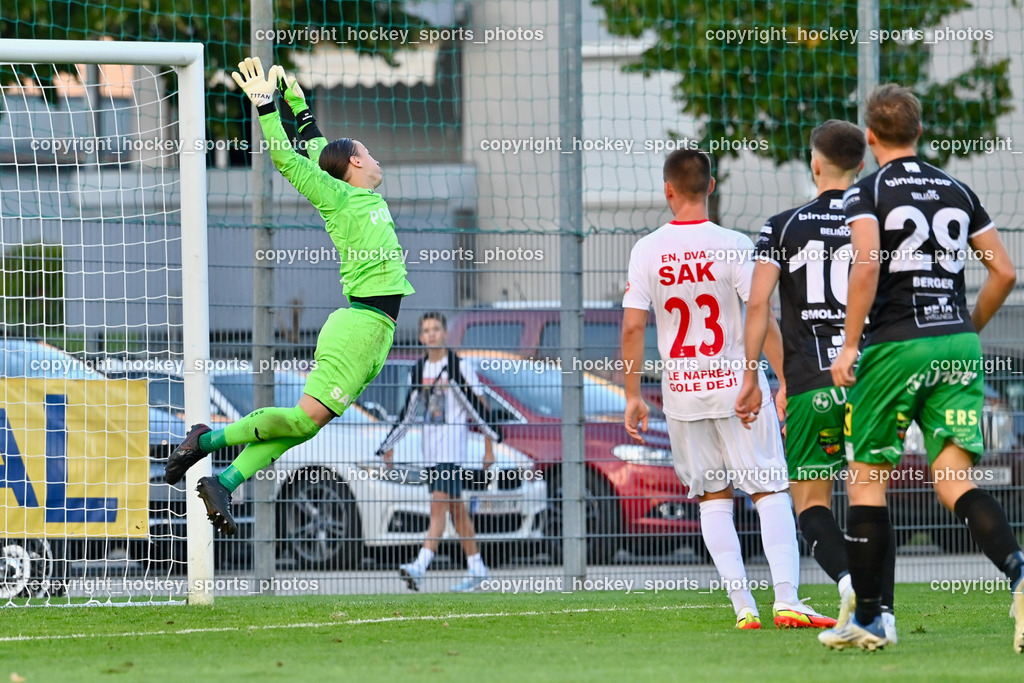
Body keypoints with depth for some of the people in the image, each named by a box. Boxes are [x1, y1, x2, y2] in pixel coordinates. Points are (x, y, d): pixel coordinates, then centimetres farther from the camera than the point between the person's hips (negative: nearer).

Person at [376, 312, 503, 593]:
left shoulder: (459, 367, -5)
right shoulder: (418, 371, 13)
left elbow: (478, 407, -4)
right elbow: (408, 414, 20)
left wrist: (489, 445, -6)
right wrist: (389, 447, 18)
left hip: (454, 444, -7)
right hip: (430, 447, 7)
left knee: (438, 506, -15)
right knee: (456, 509, 10)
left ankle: (420, 567, -27)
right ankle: (476, 568, 17)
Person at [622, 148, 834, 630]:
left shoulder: (647, 251, -2)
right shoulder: (733, 246, -8)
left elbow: (632, 327, -4)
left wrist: (632, 396, 3)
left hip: (681, 391, 2)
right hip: (737, 384, -2)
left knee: (713, 498, 11)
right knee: (770, 492, 2)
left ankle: (743, 607, 4)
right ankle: (786, 599, -12)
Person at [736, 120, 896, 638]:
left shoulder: (783, 227, 3)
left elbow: (758, 304, -3)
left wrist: (751, 376, 3)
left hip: (810, 385, -1)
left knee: (810, 499, 5)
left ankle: (847, 578, -22)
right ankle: (882, 608, 1)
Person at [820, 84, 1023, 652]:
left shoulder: (866, 193, -2)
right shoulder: (956, 191, 13)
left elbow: (867, 265, -18)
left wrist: (849, 344, -12)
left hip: (895, 345, -4)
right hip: (957, 346, 4)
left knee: (867, 478, 10)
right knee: (954, 482, -2)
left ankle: (866, 618, 13)